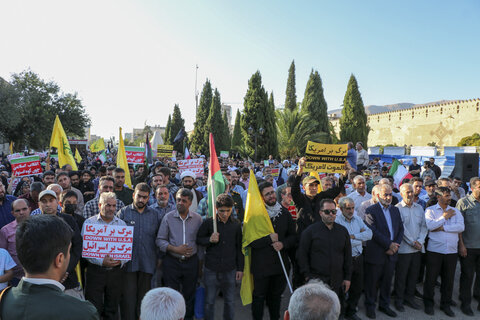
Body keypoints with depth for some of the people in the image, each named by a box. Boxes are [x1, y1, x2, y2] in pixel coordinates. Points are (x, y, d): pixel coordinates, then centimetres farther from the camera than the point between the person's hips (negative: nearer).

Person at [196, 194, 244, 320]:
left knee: (230, 301, 14)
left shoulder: (236, 224, -1)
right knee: (209, 301, 11)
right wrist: (210, 240, -18)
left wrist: (240, 268, 6)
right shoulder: (208, 223, -7)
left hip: (230, 270, 2)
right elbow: (198, 240, 3)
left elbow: (239, 248, 7)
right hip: (211, 269, -1)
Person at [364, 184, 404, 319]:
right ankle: (370, 306, 24)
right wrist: (389, 244, -17)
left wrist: (395, 245, -6)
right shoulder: (371, 210, -10)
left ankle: (384, 305, 32)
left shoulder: (395, 210, 10)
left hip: (391, 252, 5)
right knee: (372, 281, 7)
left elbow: (401, 229, 8)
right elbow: (373, 231, -18)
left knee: (387, 281, 15)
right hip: (376, 253, -5)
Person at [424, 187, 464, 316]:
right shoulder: (430, 210, 1)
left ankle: (446, 304, 27)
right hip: (434, 250, -3)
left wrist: (443, 227, -12)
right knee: (431, 277, 4)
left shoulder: (455, 211, 10)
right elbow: (429, 225, -16)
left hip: (452, 251, 3)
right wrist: (445, 217, -9)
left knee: (448, 279, 10)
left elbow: (461, 227, -6)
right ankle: (428, 303, 20)